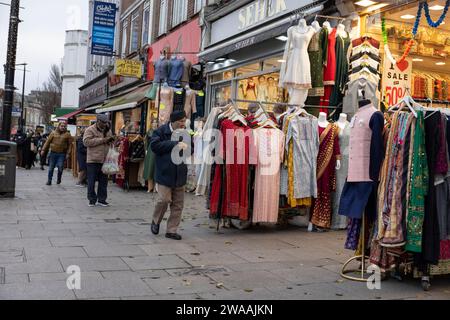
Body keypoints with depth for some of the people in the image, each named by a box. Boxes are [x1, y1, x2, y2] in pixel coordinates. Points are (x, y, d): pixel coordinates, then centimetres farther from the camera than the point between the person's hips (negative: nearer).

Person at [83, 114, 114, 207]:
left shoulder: (108, 130, 14)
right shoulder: (90, 130, -6)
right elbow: (86, 142, -19)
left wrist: (111, 140, 3)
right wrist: (102, 140, -19)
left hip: (104, 160, 5)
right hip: (93, 160, -5)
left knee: (103, 181, 9)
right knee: (91, 182, 2)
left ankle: (102, 200, 18)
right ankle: (92, 200, 14)